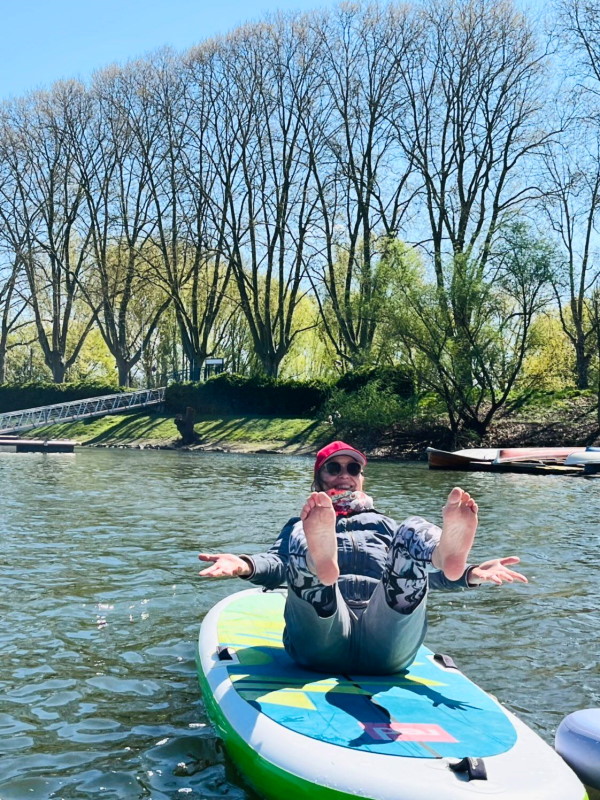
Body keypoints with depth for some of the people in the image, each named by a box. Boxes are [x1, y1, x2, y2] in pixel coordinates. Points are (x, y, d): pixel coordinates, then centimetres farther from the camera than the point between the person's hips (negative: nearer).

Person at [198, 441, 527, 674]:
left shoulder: (384, 526, 34)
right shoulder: (300, 526, 33)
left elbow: (431, 570, 16)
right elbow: (278, 562, 10)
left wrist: (471, 573, -7)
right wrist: (243, 565, -15)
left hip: (386, 640, 1)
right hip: (323, 643, -1)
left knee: (414, 532, -20)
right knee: (302, 537, -25)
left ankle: (449, 555, -55)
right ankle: (322, 564, -60)